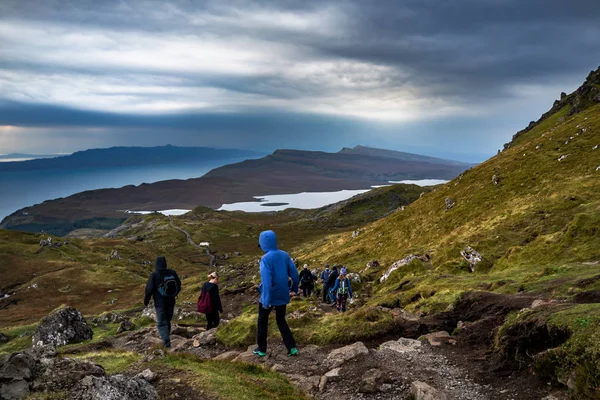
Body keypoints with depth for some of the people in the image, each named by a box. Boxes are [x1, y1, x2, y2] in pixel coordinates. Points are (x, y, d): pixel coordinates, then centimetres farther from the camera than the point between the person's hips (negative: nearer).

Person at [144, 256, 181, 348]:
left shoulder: (154, 275, -14)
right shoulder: (172, 273, -1)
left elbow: (149, 289, -12)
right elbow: (179, 285, 8)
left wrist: (146, 301, 2)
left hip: (160, 303, -4)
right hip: (171, 302, 4)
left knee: (161, 323, 1)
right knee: (168, 321, 19)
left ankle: (167, 341, -13)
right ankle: (166, 339, 27)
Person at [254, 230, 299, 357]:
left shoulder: (266, 259, -20)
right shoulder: (285, 255, -1)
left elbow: (266, 281, -25)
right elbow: (294, 273, 4)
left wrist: (266, 300, -24)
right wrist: (294, 289, 18)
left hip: (269, 297, -5)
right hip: (282, 295, 5)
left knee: (262, 322, 16)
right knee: (281, 321, 20)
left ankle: (261, 349, 24)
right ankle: (292, 348, 10)